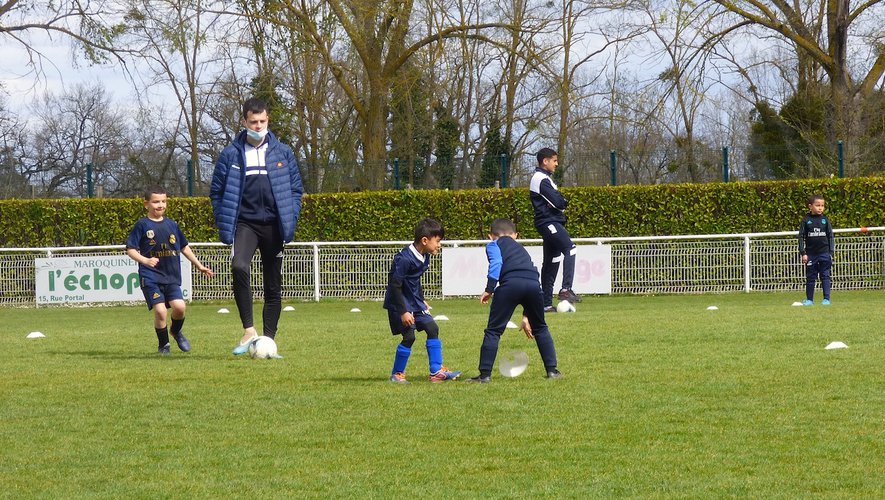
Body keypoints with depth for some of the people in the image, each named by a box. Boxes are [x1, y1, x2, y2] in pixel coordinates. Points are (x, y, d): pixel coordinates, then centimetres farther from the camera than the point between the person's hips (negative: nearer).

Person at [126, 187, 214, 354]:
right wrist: (145, 261, -19)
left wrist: (199, 266, 24)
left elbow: (184, 247, 23)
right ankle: (163, 344, 8)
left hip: (171, 277, 4)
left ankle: (176, 331, 20)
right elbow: (130, 249, -3)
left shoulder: (171, 225, 12)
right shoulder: (142, 225, 0)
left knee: (179, 306, -13)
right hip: (150, 277, -3)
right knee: (160, 310, -15)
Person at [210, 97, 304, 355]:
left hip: (273, 226, 2)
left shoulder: (283, 152, 6)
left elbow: (296, 189, 10)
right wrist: (224, 226, -2)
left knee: (273, 287, 5)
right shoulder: (231, 154, 2)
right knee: (239, 267, -29)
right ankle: (248, 330, -24)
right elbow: (217, 192, 7)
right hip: (245, 224, -2)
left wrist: (290, 221, -2)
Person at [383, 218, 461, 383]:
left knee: (432, 328, 3)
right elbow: (395, 285, -23)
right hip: (399, 303, -9)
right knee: (409, 336, -12)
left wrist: (421, 300, 21)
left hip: (414, 302, 9)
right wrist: (403, 312, -22)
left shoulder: (424, 257, 3)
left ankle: (436, 371, 7)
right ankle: (397, 374, 5)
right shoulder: (404, 259, -25)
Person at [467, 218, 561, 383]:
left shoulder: (493, 245, 23)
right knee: (541, 328, 25)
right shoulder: (520, 249, 39)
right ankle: (552, 370, 24)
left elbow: (496, 263, -1)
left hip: (511, 282, -5)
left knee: (494, 330, 5)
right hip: (534, 282, 5)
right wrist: (526, 316, 42)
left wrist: (489, 289, -6)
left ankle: (485, 374, 2)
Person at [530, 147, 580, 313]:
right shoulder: (541, 179, -12)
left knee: (551, 262, 11)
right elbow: (557, 202, -20)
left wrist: (561, 201, -1)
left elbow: (560, 201, 21)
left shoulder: (543, 178, 23)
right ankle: (566, 289, -32)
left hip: (551, 223, 11)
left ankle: (546, 303, 12)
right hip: (548, 223, -11)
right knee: (570, 248, -24)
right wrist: (563, 201, 1)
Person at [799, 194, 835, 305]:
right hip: (811, 253, 0)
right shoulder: (806, 220, 0)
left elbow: (831, 237, 7)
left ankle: (826, 299, 2)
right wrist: (803, 253, -5)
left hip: (824, 253, 0)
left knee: (825, 276, -1)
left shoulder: (825, 220, 3)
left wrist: (831, 252, 2)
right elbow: (801, 237, 1)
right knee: (810, 277, 6)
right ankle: (809, 299, 13)